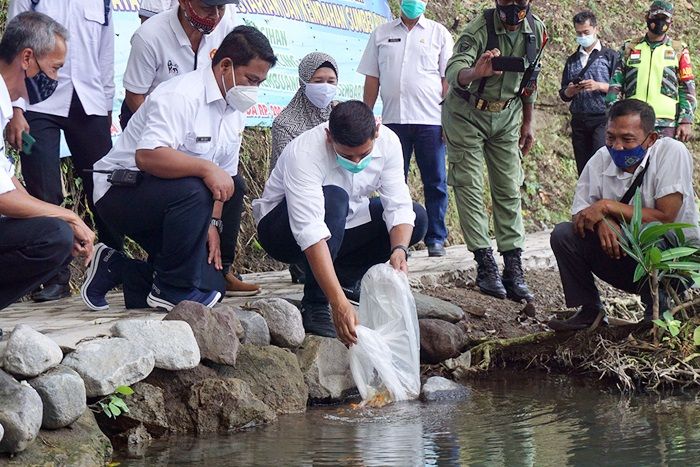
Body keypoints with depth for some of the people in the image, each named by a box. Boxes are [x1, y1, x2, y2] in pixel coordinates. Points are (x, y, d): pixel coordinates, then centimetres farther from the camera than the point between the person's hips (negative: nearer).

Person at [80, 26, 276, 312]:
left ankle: (115, 268, 12)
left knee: (211, 284, -4)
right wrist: (206, 168, -39)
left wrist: (213, 224, 0)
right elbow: (147, 156, -34)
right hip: (120, 189, -9)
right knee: (193, 191, -37)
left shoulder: (235, 111, 8)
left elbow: (223, 176, 13)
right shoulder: (182, 96, -22)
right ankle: (173, 289, -21)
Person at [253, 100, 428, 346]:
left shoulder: (387, 142, -19)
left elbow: (399, 206, -18)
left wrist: (399, 250, -41)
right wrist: (340, 303, -52)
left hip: (340, 227, 6)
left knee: (417, 219, -12)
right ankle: (315, 306, -27)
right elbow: (311, 235, -44)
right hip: (284, 230, -6)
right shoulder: (304, 153, -36)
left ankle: (345, 278, -1)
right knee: (333, 198, -37)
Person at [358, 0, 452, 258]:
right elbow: (372, 79, 13)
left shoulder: (438, 33, 7)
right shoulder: (381, 34, 12)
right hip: (393, 119, 2)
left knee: (435, 182, 0)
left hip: (430, 120, -2)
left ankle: (436, 239, 7)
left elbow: (448, 79, 3)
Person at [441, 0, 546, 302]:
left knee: (509, 190, 1)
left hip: (506, 116, 4)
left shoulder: (536, 31, -7)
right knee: (469, 187, -7)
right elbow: (453, 70, -38)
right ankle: (486, 264, -4)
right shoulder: (480, 28, -24)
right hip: (466, 114, -4)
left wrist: (527, 123, 12)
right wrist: (475, 73, -61)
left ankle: (513, 268, 1)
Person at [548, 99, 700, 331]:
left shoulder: (672, 153, -19)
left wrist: (607, 206, -23)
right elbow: (580, 214, -2)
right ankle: (590, 311, 3)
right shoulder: (601, 160, -4)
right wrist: (602, 222, -26)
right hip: (623, 254, 5)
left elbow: (665, 218, -26)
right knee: (564, 234, -11)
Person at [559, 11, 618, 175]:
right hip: (579, 121, 5)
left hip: (603, 118, -5)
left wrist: (598, 86, -16)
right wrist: (570, 91, -5)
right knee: (583, 169, 3)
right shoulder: (572, 60, 17)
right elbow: (563, 95, 17)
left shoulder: (610, 56, 5)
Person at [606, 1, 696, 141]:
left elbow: (687, 91, 7)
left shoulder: (679, 51, 10)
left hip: (666, 125, -2)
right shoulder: (629, 48, 14)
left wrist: (686, 121, -4)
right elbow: (616, 84, 11)